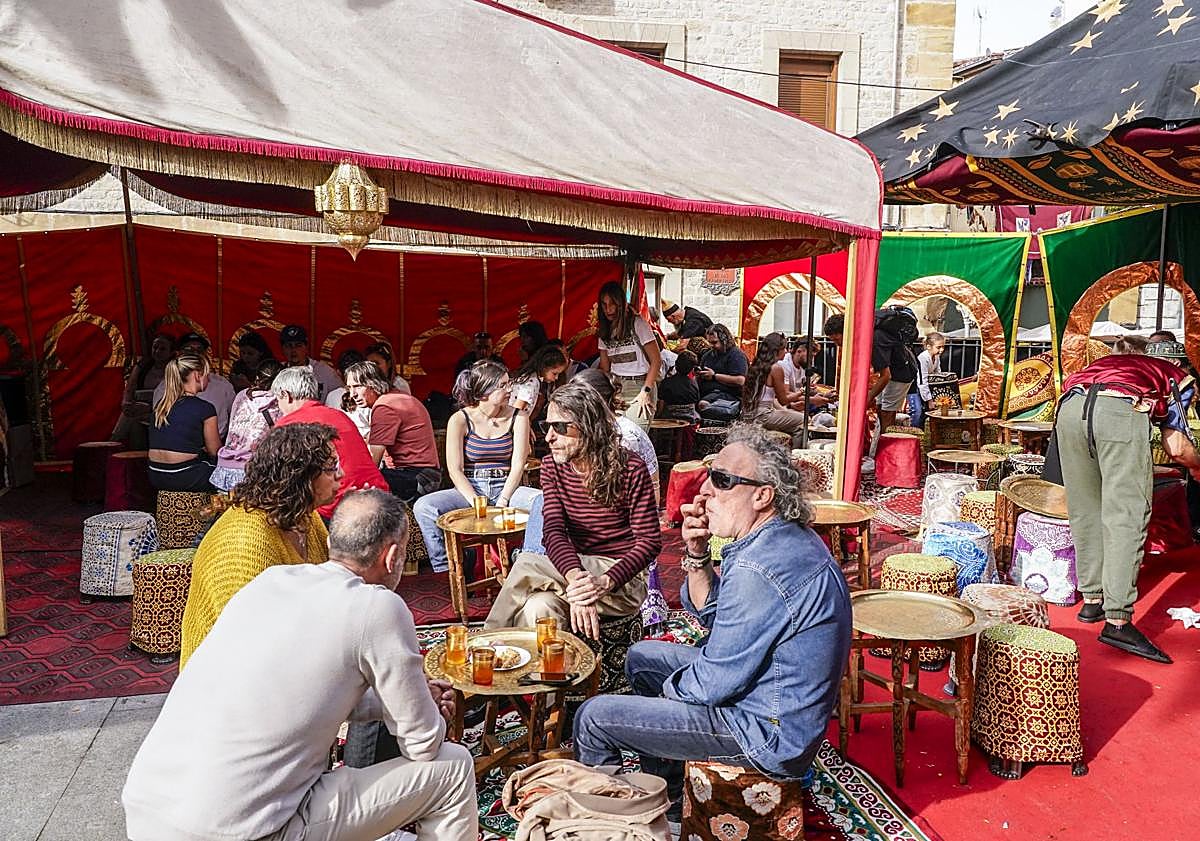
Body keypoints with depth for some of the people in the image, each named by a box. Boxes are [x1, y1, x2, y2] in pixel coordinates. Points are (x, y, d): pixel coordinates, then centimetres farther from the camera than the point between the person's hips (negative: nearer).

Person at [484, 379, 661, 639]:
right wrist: (576, 579, -32)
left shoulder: (630, 469, -12)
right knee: (537, 607, -32)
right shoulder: (552, 466, 2)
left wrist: (605, 582, -29)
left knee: (526, 565, -23)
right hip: (577, 566, 4)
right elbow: (554, 532, -10)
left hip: (624, 579, -4)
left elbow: (649, 541, -12)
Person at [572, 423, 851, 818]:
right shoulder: (781, 538, 2)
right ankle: (669, 796, 33)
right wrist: (697, 553, -7)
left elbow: (713, 684, -23)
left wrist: (672, 688, -1)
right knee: (643, 657, 25)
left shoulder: (758, 569, -31)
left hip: (770, 734, -10)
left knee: (594, 718, -7)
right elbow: (710, 613, 11)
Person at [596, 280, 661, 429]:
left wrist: (645, 391, -14)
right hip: (615, 387, 5)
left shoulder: (637, 324, -6)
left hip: (639, 385, -5)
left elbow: (656, 360, -8)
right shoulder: (604, 330, 12)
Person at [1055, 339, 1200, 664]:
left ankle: (1092, 600, 22)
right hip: (1121, 411, -4)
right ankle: (1117, 620, -8)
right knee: (1126, 518, -3)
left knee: (1085, 512, 16)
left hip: (1069, 408, 5)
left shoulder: (1115, 360, 41)